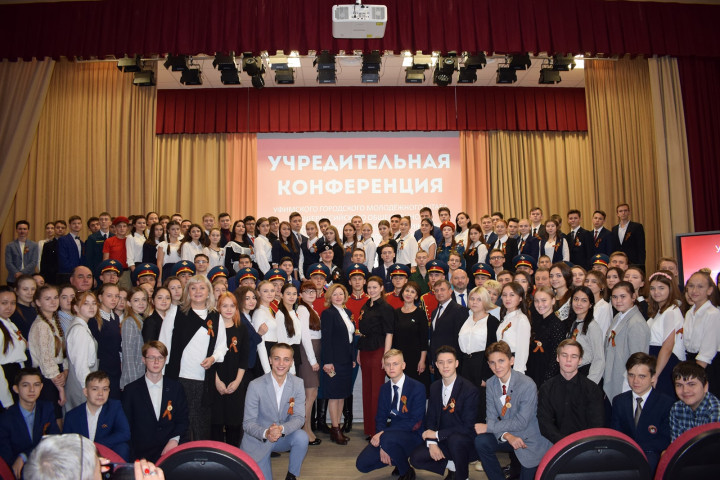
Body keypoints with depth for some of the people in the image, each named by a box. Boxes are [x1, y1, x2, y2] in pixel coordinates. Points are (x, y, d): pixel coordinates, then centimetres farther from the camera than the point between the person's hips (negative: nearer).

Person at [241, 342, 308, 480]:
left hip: (283, 438, 2)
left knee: (302, 437, -26)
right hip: (258, 441, -2)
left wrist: (281, 429, -32)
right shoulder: (255, 386, -16)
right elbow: (248, 423, -14)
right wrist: (265, 433, -34)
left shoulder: (298, 384, -8)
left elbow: (299, 417, -11)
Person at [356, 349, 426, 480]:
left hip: (412, 435, -6)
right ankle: (397, 459, 15)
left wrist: (383, 434, -22)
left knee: (387, 439, -37)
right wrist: (382, 446, -13)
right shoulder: (384, 388, 7)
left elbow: (415, 423, -17)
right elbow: (380, 418, 5)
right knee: (362, 464, -10)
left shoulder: (417, 388, -12)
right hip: (390, 433, 6)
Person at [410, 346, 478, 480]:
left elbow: (467, 427, -19)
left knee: (454, 439, -38)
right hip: (442, 441, 5)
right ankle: (452, 466, 6)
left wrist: (437, 434, -18)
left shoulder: (470, 390, -15)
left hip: (464, 442, -5)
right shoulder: (434, 388, 4)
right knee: (415, 458, -15)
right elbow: (430, 419, 6)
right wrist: (432, 443, -12)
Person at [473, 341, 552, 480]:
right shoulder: (491, 384, -5)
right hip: (506, 436, 4)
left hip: (529, 441, -4)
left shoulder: (528, 385, -24)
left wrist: (488, 427, -22)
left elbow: (522, 422, -24)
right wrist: (507, 436, -25)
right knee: (481, 442, -19)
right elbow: (492, 417, -5)